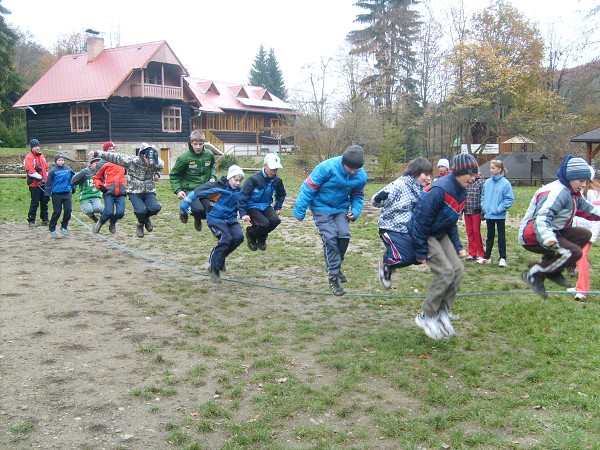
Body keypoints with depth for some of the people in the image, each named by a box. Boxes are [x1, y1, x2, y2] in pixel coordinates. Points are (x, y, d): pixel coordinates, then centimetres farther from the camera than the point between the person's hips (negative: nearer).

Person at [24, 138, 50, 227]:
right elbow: (31, 171, -19)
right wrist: (40, 179, -22)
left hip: (44, 183, 7)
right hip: (34, 184, -7)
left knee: (44, 202, 11)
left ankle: (45, 219, 20)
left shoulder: (41, 155, 13)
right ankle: (31, 221, 4)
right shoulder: (29, 158, -11)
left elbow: (46, 167, 18)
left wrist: (48, 179, 12)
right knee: (35, 203, -4)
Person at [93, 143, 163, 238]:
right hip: (135, 192, -3)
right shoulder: (132, 161, -17)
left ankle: (146, 217, 15)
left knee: (155, 208, -23)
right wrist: (97, 153, -4)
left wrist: (157, 174, -1)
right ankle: (141, 223, 14)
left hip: (149, 192, 3)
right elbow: (114, 157, -10)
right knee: (140, 210, -24)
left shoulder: (158, 163, -7)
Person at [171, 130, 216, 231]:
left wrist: (213, 177, 2)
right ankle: (185, 211, 10)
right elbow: (173, 175, -2)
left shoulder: (209, 154, -1)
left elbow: (212, 167, 21)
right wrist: (178, 191, -14)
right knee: (199, 210, -25)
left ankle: (198, 217, 33)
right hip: (189, 190, -4)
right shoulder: (184, 158, -13)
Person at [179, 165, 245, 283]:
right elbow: (198, 192, -15)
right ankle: (213, 267, -4)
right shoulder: (217, 187, -14)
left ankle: (220, 257, 11)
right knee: (226, 239, -22)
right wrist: (185, 202, -20)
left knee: (239, 237, -16)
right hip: (215, 219, -6)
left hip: (231, 219, 6)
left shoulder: (238, 192, 5)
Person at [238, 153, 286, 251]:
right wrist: (243, 213, -25)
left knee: (276, 220, -23)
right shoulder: (254, 179, -20)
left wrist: (277, 208, 11)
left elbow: (281, 194, 20)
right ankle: (250, 233, 7)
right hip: (252, 207, -5)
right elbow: (243, 196, -19)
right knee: (264, 223, -29)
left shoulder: (277, 180, -2)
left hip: (265, 206, 5)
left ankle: (261, 238, 7)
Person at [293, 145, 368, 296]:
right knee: (330, 238, -13)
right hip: (322, 207, -4)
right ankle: (333, 275, -1)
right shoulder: (327, 168, -28)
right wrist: (300, 211, -17)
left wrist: (355, 211, -12)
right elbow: (309, 187, -20)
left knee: (344, 235, -12)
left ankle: (336, 267, 15)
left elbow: (358, 196, 8)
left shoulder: (361, 176, -12)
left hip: (341, 208, 4)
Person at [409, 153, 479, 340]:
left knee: (458, 270, -1)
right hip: (423, 234, -9)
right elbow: (421, 221, -25)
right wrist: (421, 252, -21)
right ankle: (427, 316, -2)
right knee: (445, 272, -16)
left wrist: (457, 247, 9)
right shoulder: (439, 190, -27)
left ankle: (443, 313, 11)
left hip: (441, 234, 9)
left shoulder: (461, 193, 4)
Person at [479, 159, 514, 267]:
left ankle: (502, 258, 12)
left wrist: (499, 209, -16)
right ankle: (487, 257, 24)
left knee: (501, 237, 5)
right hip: (488, 214, 5)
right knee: (489, 236, 15)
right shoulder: (487, 182, 2)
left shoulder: (505, 183, -12)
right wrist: (483, 206, 1)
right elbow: (483, 196, 14)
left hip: (500, 215, -5)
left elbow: (509, 199, -12)